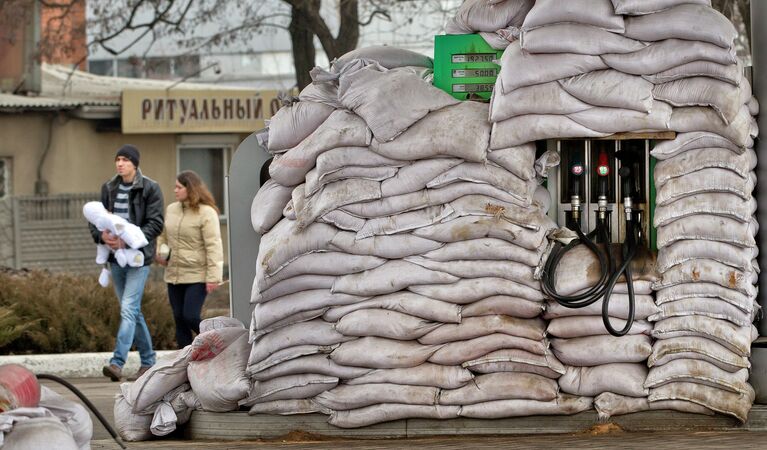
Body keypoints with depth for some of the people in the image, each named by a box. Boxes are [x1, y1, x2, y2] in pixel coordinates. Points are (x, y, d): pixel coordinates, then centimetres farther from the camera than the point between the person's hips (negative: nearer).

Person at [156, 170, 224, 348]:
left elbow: (213, 246, -15)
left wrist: (213, 277, -19)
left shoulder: (206, 213, -11)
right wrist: (160, 252, 4)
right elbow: (163, 235, 25)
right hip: (174, 274, 7)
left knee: (191, 317, -14)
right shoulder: (171, 209, 9)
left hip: (197, 276, -7)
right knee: (179, 320, 6)